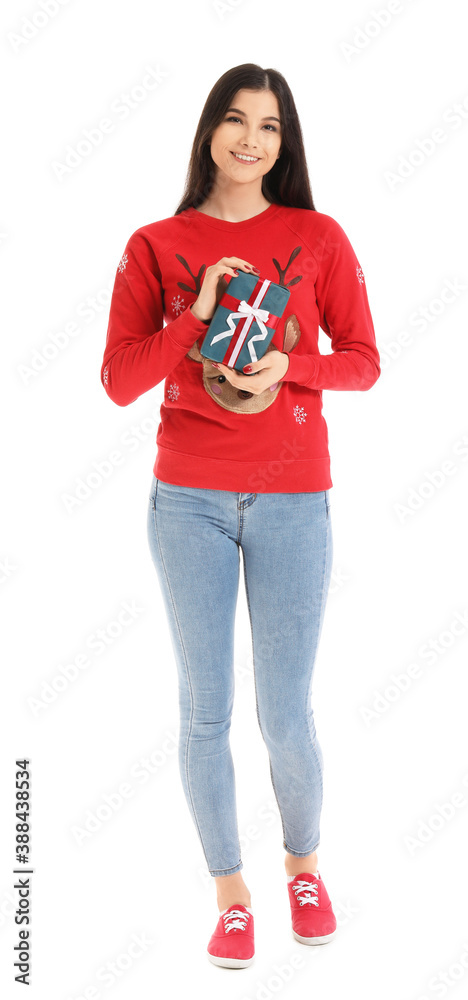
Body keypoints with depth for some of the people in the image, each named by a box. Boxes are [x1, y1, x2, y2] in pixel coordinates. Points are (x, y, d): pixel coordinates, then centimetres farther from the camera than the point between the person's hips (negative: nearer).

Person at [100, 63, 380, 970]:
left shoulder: (318, 236, 3)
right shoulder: (154, 246, 3)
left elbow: (362, 361, 3)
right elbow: (119, 382, -2)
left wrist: (289, 367, -16)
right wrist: (198, 316, -15)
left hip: (293, 501, 0)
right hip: (188, 501, 1)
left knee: (286, 716, 4)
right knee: (204, 712, 5)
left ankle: (304, 862, 34)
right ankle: (229, 890, 27)